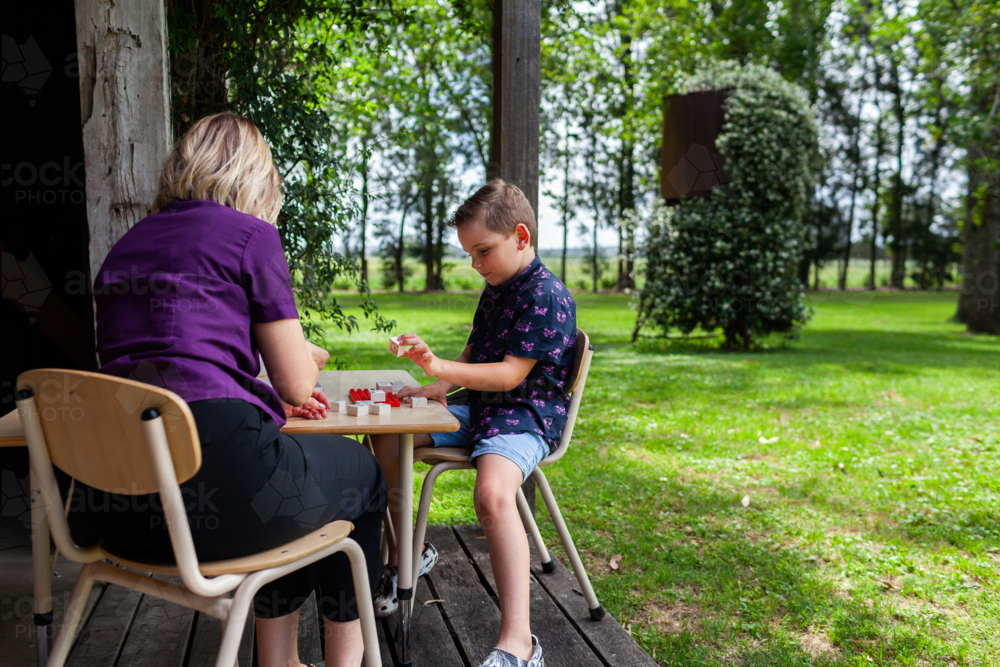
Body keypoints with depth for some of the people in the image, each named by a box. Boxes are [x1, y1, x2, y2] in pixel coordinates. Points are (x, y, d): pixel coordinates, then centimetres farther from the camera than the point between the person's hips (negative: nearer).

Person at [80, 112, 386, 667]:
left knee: (285, 457, 32)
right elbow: (297, 383, 1)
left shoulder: (127, 244, 20)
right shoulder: (251, 234, 0)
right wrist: (312, 357, 24)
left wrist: (273, 394, 27)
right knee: (361, 475, 20)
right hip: (209, 472, -7)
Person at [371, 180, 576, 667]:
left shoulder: (547, 296, -15)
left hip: (528, 413, -10)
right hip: (478, 407, 10)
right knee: (386, 436, 6)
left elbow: (511, 373, -22)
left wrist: (440, 368, -31)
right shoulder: (494, 290, 15)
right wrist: (439, 386, 5)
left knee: (492, 493, -38)